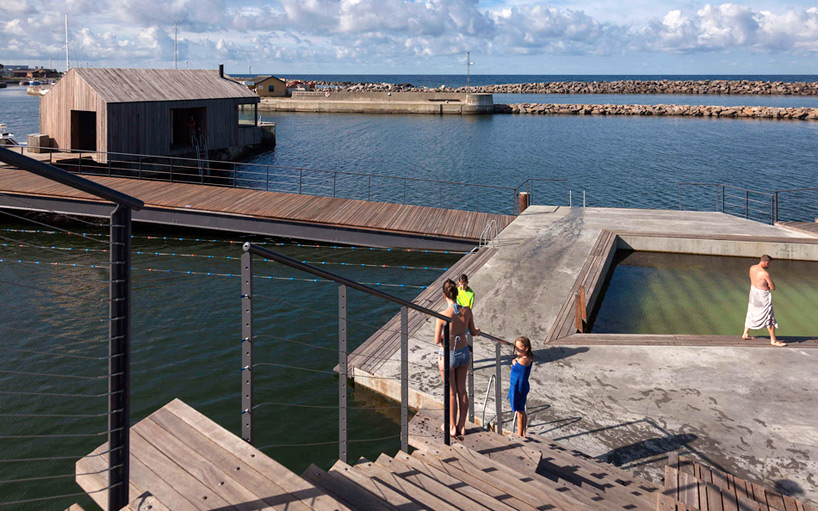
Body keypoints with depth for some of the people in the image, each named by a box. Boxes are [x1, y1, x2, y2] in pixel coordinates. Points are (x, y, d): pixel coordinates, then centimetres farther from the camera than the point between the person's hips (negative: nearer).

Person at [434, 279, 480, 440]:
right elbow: (472, 332, 3)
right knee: (462, 390, 19)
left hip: (448, 356, -4)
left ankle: (453, 428, 28)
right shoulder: (467, 311, -13)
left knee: (451, 393, 13)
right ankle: (462, 426, 32)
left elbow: (437, 341, -20)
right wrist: (478, 332, 27)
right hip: (464, 353, 4)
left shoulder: (442, 315, -27)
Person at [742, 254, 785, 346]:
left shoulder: (752, 268, -2)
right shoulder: (765, 274, -26)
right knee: (769, 318, 2)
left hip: (753, 292, 8)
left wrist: (766, 285, 1)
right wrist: (768, 286, 3)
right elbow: (773, 288, -17)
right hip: (762, 296, -8)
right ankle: (773, 340, 8)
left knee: (751, 314, 22)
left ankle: (745, 334, 32)